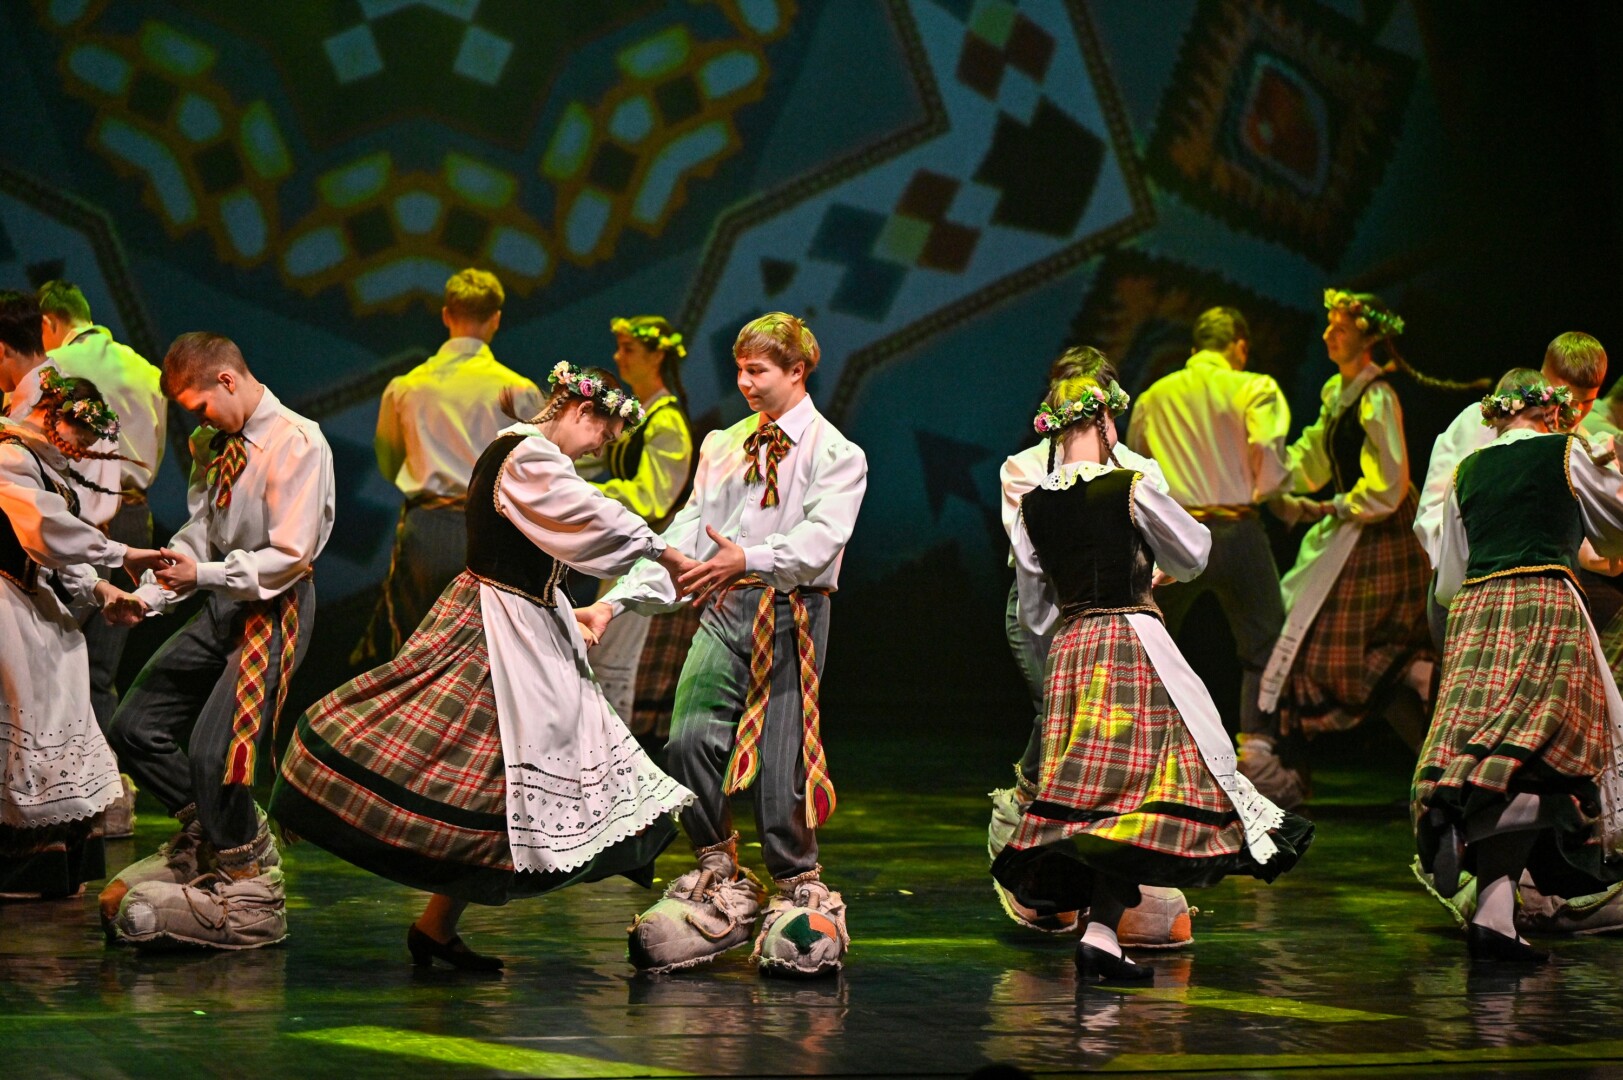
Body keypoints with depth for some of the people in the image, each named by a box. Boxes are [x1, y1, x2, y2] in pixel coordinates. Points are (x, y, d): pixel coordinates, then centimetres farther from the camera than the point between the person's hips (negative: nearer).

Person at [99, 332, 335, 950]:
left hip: (274, 608, -9)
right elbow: (198, 534, 12)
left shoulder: (297, 444, -15)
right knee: (134, 728, 7)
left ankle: (249, 899, 0)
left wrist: (205, 575, -24)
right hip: (222, 602, 9)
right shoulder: (213, 446, 11)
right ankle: (211, 836, 26)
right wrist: (147, 596, -1)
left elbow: (288, 556, -19)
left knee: (214, 752, -16)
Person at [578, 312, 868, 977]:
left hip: (792, 611, -4)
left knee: (780, 759, -6)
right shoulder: (722, 447, 19)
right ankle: (723, 887, 3)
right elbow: (684, 537, 13)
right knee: (690, 741, -13)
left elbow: (820, 540, -14)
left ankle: (799, 893, 13)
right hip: (724, 607, 4)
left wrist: (748, 559, -31)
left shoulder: (836, 455, 2)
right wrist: (614, 603, 2)